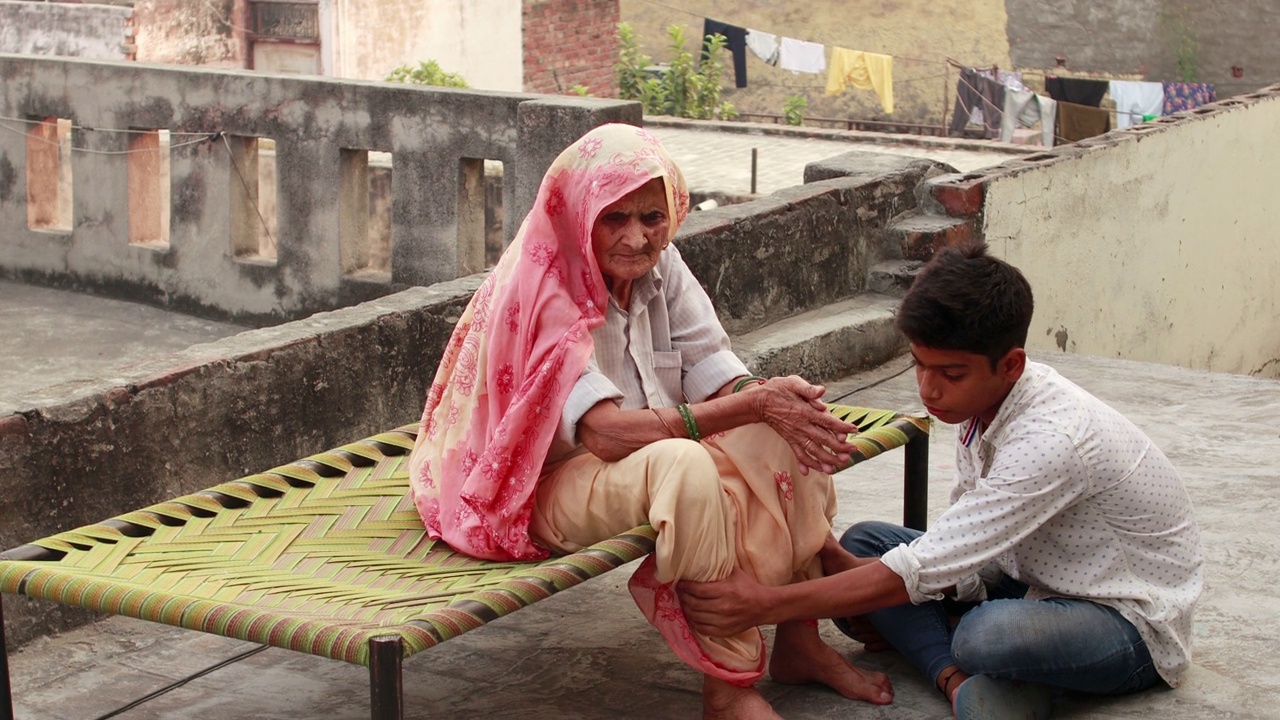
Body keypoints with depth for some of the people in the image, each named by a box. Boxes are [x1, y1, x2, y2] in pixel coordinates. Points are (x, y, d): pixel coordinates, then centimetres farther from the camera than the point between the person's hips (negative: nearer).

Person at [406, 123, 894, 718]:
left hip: (646, 466, 8)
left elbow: (718, 378, -5)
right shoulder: (541, 291, -22)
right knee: (683, 464, -36)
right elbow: (609, 433, -32)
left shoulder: (661, 268, 0)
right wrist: (753, 406, -34)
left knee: (792, 429, -10)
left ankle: (799, 642, -2)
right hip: (551, 486, -8)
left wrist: (775, 397, -29)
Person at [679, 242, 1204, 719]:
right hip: (1049, 582, 9)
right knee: (864, 541, -2)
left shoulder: (1052, 439, -32)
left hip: (1137, 624, -9)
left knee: (987, 636, -40)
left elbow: (924, 570, -33)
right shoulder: (980, 399, -6)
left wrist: (765, 606, -33)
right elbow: (967, 553, 1)